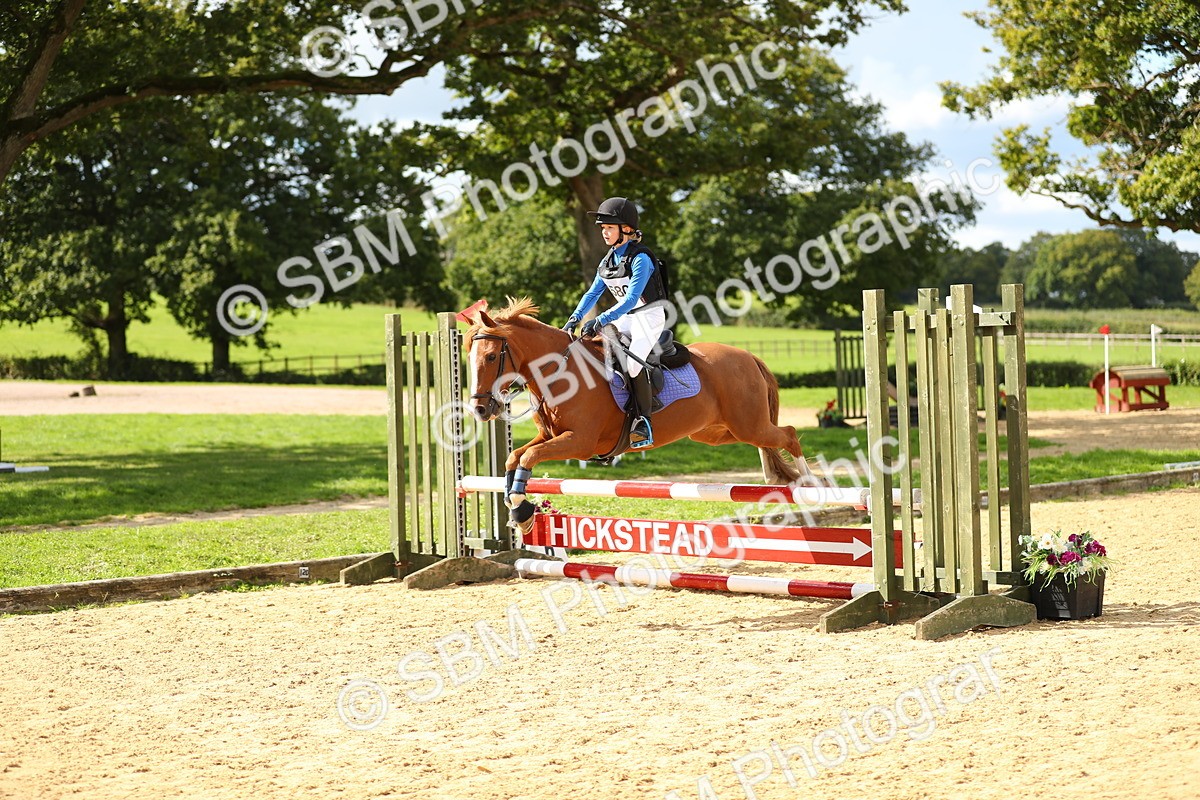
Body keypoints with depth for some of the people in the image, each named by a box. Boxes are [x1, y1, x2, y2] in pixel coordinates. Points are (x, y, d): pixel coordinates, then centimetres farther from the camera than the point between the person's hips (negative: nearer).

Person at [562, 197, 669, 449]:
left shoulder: (640, 258, -19)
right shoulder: (608, 261, 6)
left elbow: (631, 299, -27)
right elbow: (593, 293, 9)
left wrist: (602, 320, -35)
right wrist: (575, 318, -7)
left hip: (649, 317, -9)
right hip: (625, 319, 9)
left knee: (633, 362, -30)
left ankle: (643, 424, -23)